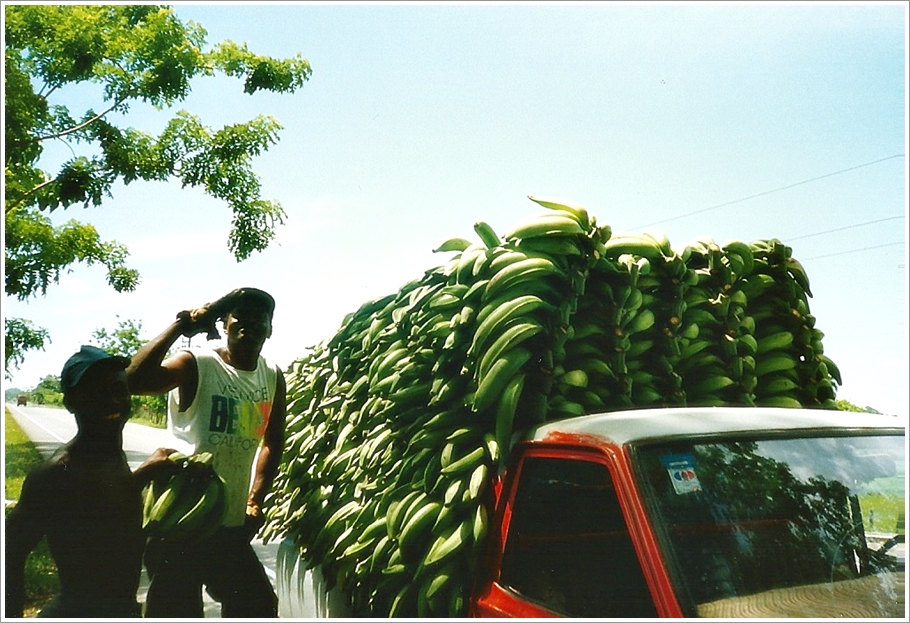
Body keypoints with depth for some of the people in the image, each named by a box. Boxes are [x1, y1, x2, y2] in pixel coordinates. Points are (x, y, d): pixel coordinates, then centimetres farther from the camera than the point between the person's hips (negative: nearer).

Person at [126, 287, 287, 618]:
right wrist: (182, 324, -27)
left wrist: (255, 500, 10)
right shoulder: (196, 364, -13)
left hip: (231, 525, 6)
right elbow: (134, 378, -33)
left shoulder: (273, 378, 4)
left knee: (257, 605, 17)